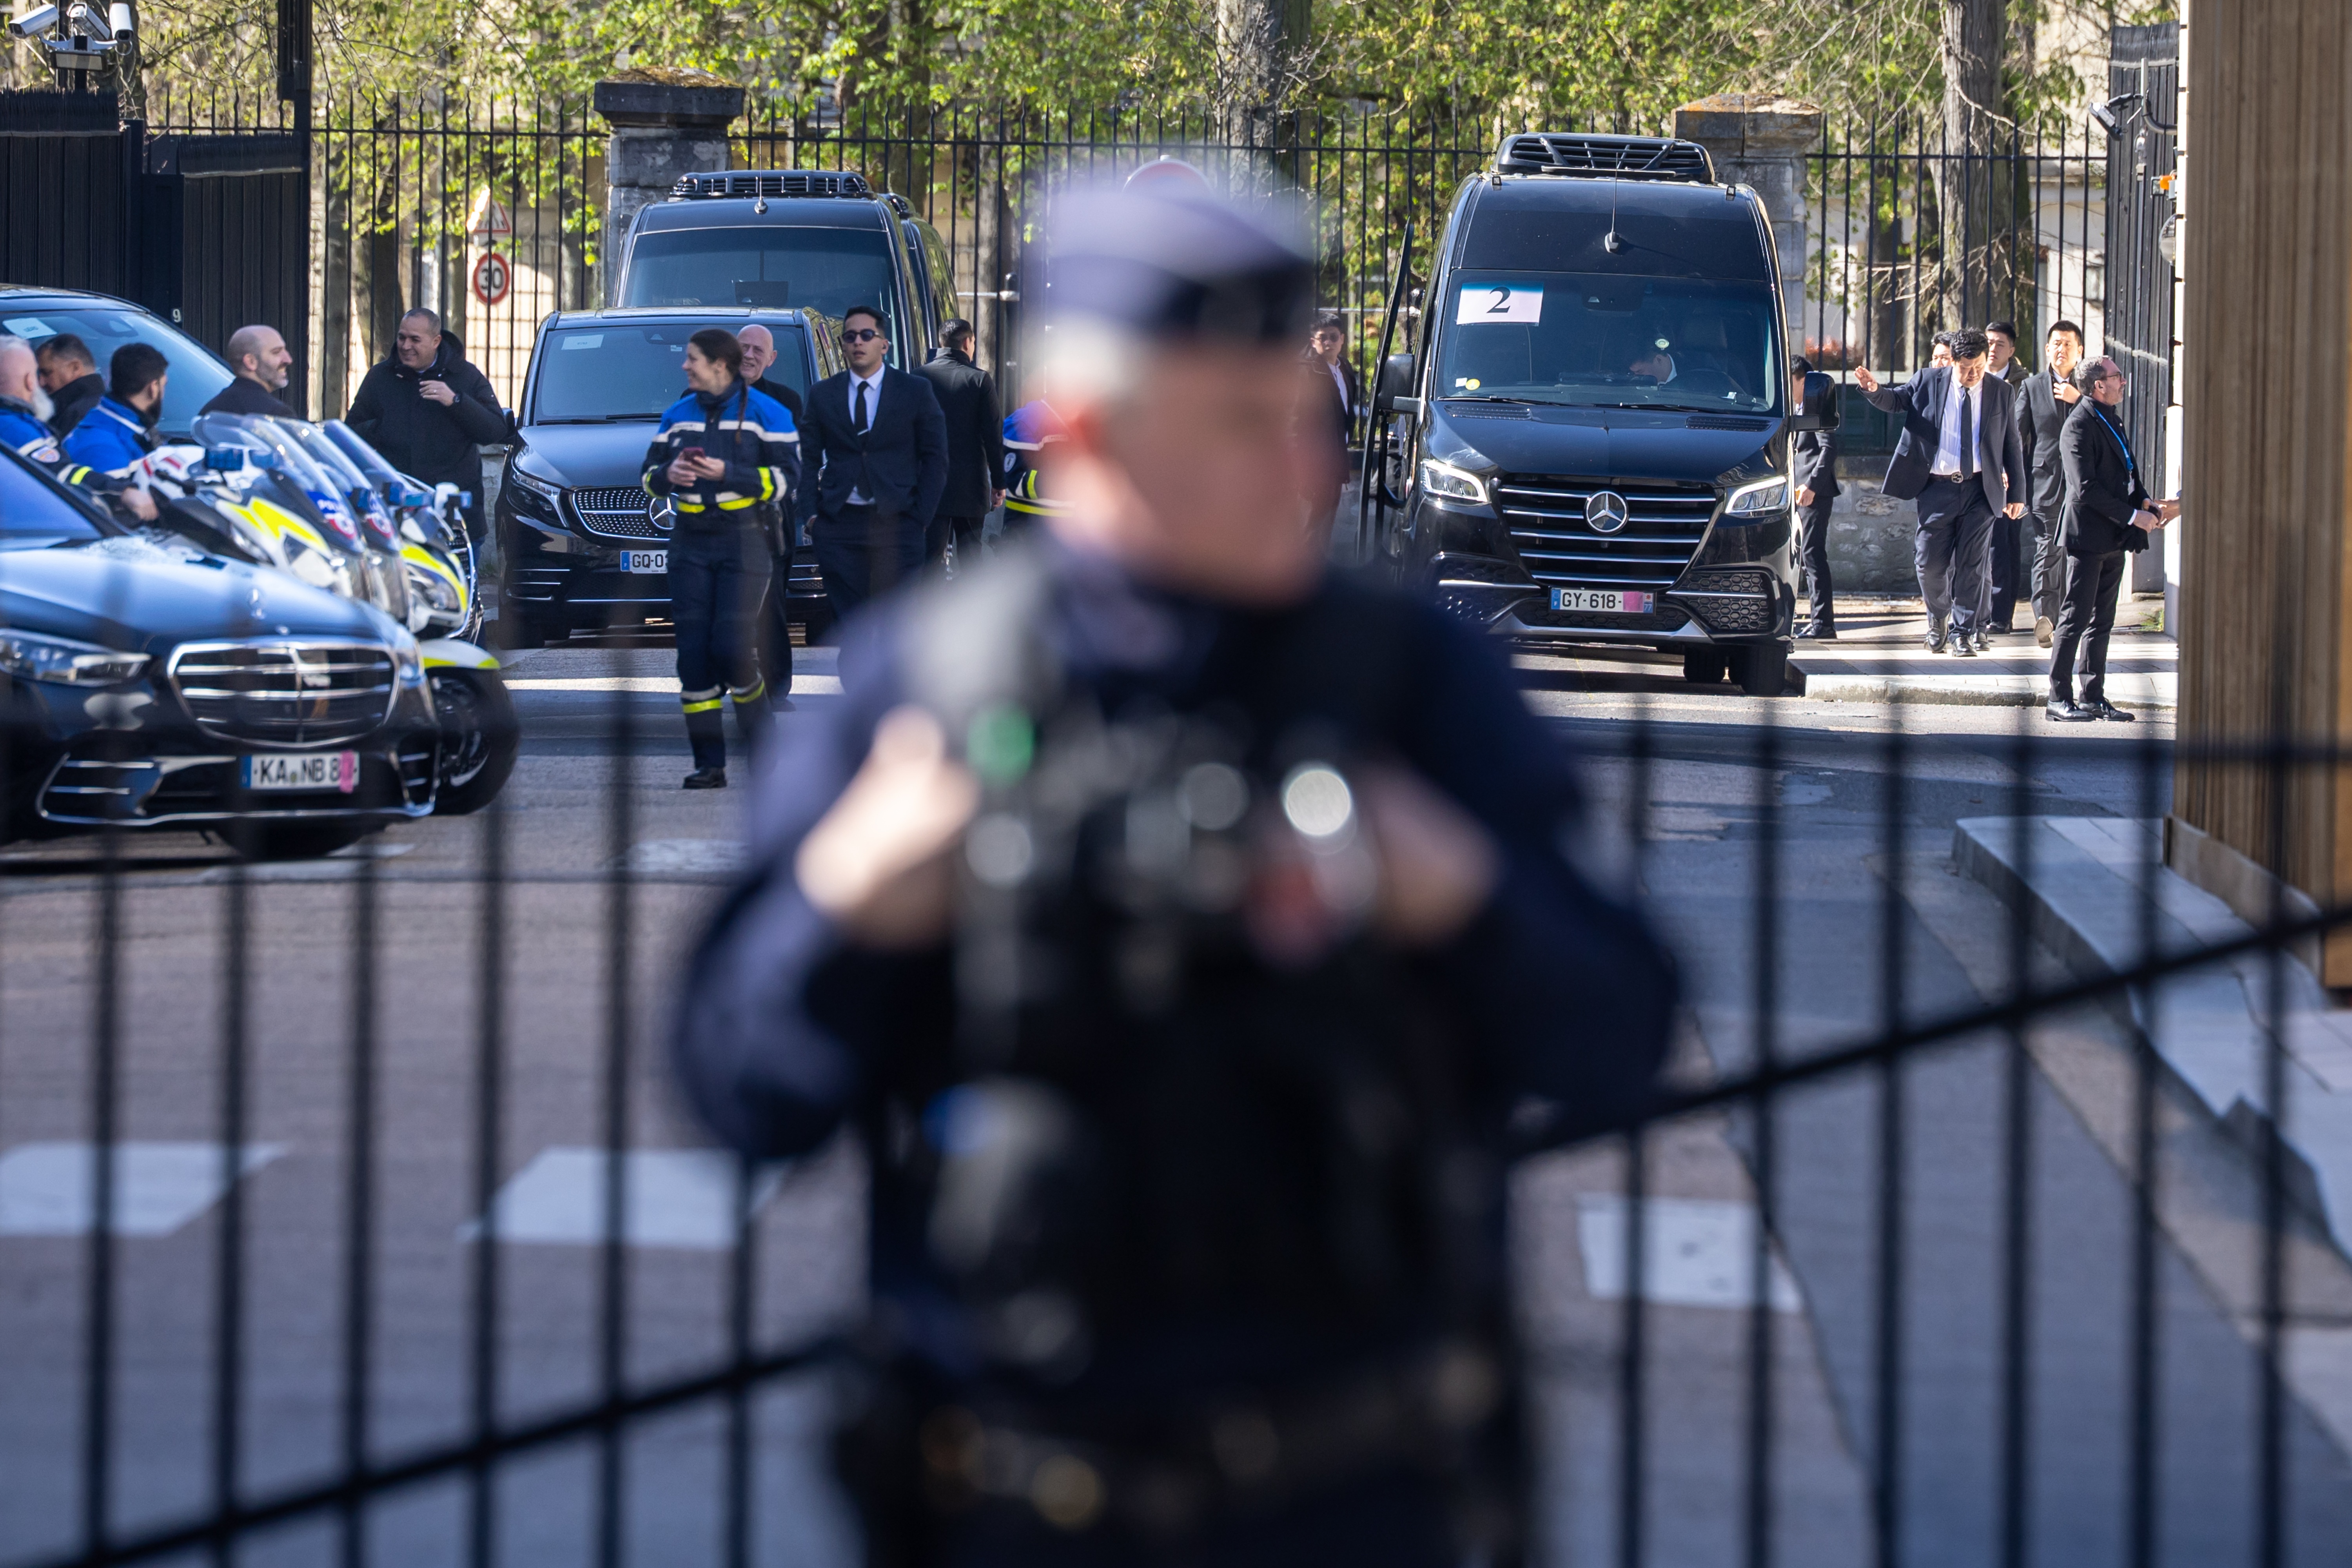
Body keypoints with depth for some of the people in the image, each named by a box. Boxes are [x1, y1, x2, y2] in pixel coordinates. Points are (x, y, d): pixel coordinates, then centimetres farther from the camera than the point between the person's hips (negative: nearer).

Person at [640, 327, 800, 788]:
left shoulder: (765, 413, -2)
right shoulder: (678, 416, 14)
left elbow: (786, 477, -8)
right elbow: (650, 473, 17)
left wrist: (727, 473, -18)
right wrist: (667, 475, -7)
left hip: (745, 542, -5)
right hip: (691, 543, 5)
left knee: (733, 648, -13)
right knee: (693, 653, -2)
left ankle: (762, 743, 10)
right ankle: (710, 765, 1)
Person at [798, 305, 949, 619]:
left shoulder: (916, 391, 6)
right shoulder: (822, 395, 11)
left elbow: (935, 458, 6)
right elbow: (809, 459, 12)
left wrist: (921, 518, -3)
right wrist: (813, 514, -1)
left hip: (897, 524, -1)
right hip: (839, 526, 2)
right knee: (846, 621, -1)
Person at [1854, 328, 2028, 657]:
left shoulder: (2002, 393, 4)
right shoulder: (1928, 382, 2)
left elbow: (2013, 445, 8)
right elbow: (1896, 400, 7)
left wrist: (2017, 493, 7)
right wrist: (1875, 390, -17)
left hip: (1980, 489, 0)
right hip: (1937, 488, 0)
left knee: (1971, 564, -1)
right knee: (1929, 561, 1)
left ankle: (1964, 633, 8)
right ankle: (1938, 614, 28)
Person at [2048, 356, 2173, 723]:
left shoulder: (2112, 420, 15)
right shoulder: (2079, 426, -14)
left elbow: (2128, 473, 19)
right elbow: (2086, 489, -21)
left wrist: (2147, 503, -1)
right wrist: (2133, 516, -19)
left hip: (2114, 540, 9)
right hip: (2089, 537, -9)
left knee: (2102, 621, 11)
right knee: (2076, 618, -4)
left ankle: (2094, 696, 16)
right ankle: (2060, 699, 0)